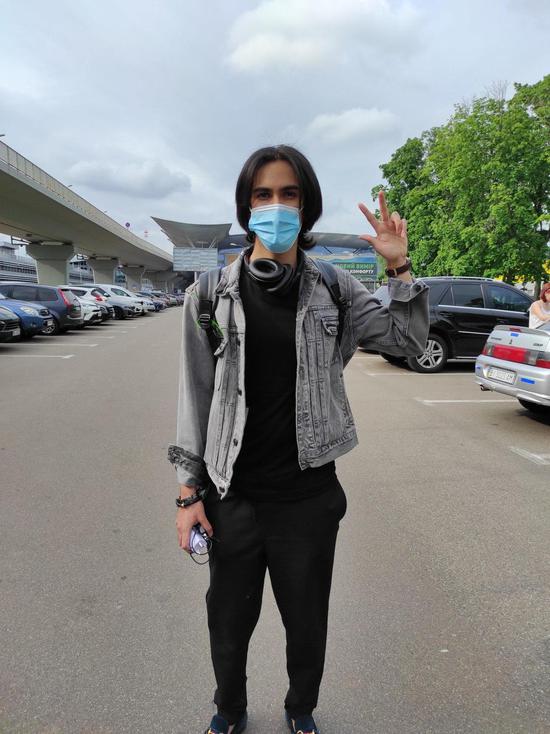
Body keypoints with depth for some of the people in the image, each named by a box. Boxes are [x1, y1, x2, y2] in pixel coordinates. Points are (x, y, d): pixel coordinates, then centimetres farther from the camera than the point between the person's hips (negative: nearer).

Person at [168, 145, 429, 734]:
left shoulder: (333, 288, -2)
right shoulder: (213, 291, -5)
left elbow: (410, 342, 3)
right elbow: (195, 395, -2)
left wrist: (399, 267, -10)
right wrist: (189, 492, -1)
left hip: (310, 496, 1)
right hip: (233, 497, 0)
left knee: (307, 622, 21)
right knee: (229, 620, 20)